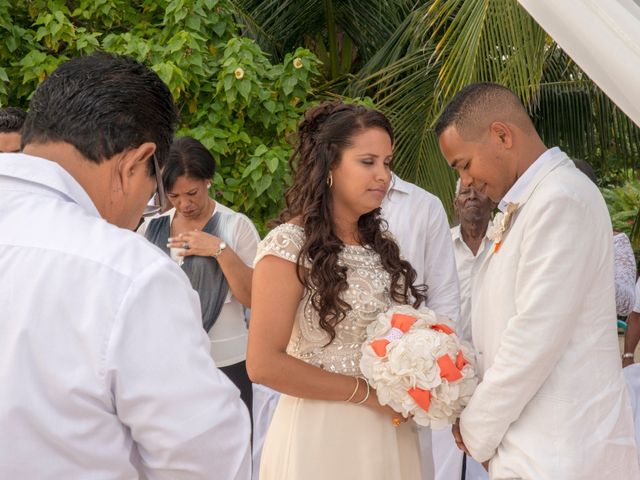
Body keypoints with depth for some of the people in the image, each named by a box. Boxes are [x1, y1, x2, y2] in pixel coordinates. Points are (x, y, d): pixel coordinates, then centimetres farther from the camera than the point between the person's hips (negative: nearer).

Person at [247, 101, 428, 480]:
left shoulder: (380, 243, 9)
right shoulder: (289, 247, -13)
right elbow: (264, 364, -18)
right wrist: (366, 392, -16)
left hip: (389, 430, 7)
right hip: (321, 433, -6)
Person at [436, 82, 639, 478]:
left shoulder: (561, 200, -16)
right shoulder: (530, 203, 14)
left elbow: (536, 338, -20)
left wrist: (477, 432, -9)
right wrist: (479, 421, 7)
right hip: (532, 448, 8)